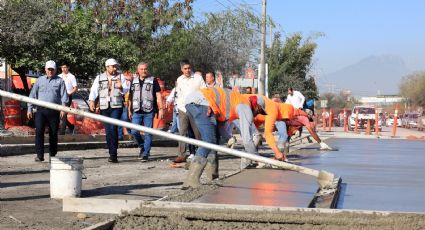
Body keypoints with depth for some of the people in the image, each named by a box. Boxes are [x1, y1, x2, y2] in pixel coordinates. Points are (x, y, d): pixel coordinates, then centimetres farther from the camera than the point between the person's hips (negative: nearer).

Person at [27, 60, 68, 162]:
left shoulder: (60, 81, 9)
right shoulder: (39, 80, 14)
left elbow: (64, 95, 2)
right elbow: (33, 95, 15)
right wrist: (30, 109, 8)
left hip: (54, 111, -1)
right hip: (41, 110, 1)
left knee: (53, 134, 4)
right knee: (39, 131, -12)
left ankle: (52, 155, 15)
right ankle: (40, 155, -11)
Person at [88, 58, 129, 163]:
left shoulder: (120, 77, 8)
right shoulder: (99, 78, 11)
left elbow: (125, 90, 3)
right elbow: (94, 90, 4)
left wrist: (121, 87, -18)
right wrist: (92, 101, -10)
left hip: (116, 107, -2)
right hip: (104, 107, 2)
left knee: (113, 128, -15)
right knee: (108, 131, 5)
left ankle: (113, 154, -14)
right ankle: (112, 153, 15)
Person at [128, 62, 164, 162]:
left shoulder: (153, 80, 3)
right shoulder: (133, 81, 12)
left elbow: (158, 95, 1)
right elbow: (130, 96, 17)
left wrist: (161, 109, -7)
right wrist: (129, 110, 14)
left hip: (149, 111, -3)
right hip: (137, 111, 3)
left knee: (148, 134, -2)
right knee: (134, 132, -4)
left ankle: (145, 154, 5)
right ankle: (142, 146, 21)